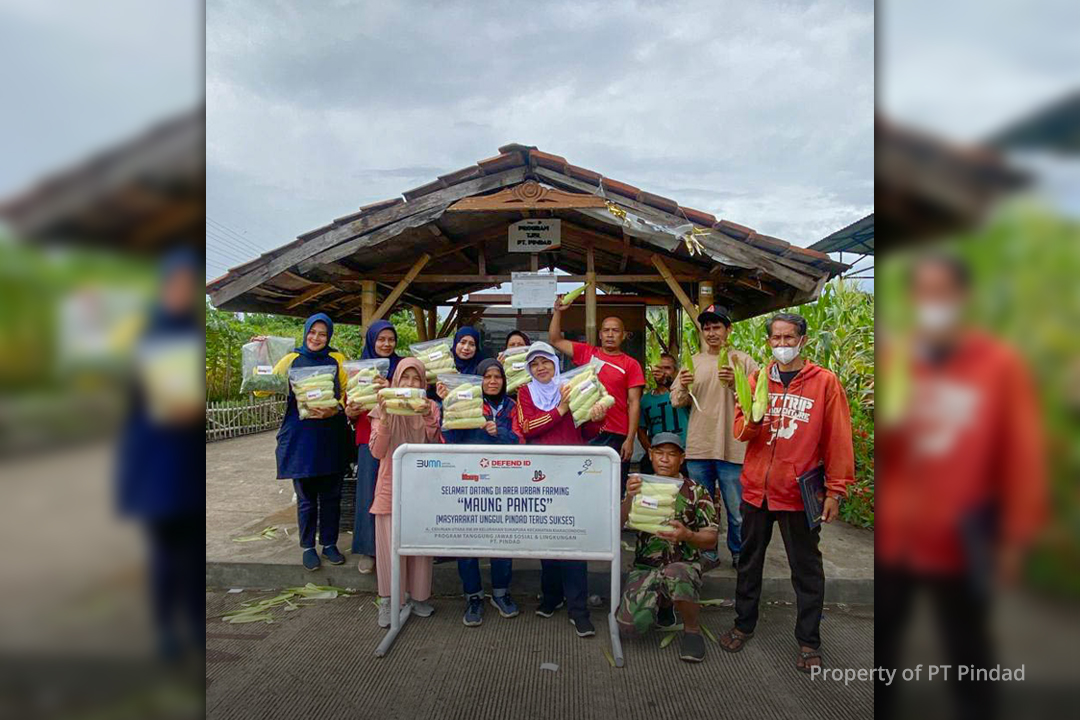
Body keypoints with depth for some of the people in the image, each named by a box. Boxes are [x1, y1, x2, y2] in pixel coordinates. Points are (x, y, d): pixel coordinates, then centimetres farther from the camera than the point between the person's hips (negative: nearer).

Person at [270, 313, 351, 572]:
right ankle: (308, 547, 22)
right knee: (306, 496, 7)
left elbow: (348, 392, 2)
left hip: (331, 436, 1)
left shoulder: (336, 359, 5)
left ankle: (329, 544, 24)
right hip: (301, 437, -1)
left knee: (331, 494, 9)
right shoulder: (292, 359, 4)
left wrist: (335, 410, -16)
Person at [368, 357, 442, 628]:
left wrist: (429, 418, -19)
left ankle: (418, 595, 22)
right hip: (392, 483, -1)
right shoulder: (383, 409, -1)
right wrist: (385, 419, -21)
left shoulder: (431, 408, 2)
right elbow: (377, 452, -9)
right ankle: (388, 600, 14)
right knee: (391, 540, -1)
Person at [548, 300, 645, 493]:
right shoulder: (586, 352, 10)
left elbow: (634, 403, -1)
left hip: (616, 436, -2)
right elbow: (555, 340, 12)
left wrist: (630, 439, -6)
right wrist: (558, 312, 2)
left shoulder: (631, 365, 3)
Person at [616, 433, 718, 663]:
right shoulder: (640, 487, 9)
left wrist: (687, 535, -21)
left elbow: (711, 540, 1)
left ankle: (692, 629, -7)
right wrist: (629, 498, -24)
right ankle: (662, 604, 13)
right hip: (644, 567, 2)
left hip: (684, 565, -2)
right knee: (631, 623, -23)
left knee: (674, 575, -39)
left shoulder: (696, 491, 3)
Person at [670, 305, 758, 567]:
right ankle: (706, 553, 30)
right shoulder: (693, 362, 9)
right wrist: (684, 388, -12)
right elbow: (676, 402, 8)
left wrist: (735, 384, -21)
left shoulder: (743, 361, -1)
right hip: (698, 447, 3)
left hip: (732, 447, -3)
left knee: (737, 508, 6)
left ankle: (739, 553, 27)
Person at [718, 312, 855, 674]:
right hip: (757, 487, 3)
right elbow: (739, 429, 3)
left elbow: (838, 440, -5)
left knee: (806, 569, 9)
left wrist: (835, 490, -7)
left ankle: (809, 641, 24)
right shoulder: (757, 380, 6)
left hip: (799, 491, -3)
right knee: (750, 560, 16)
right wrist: (753, 420, -20)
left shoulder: (825, 382, -4)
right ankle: (743, 624, 33)